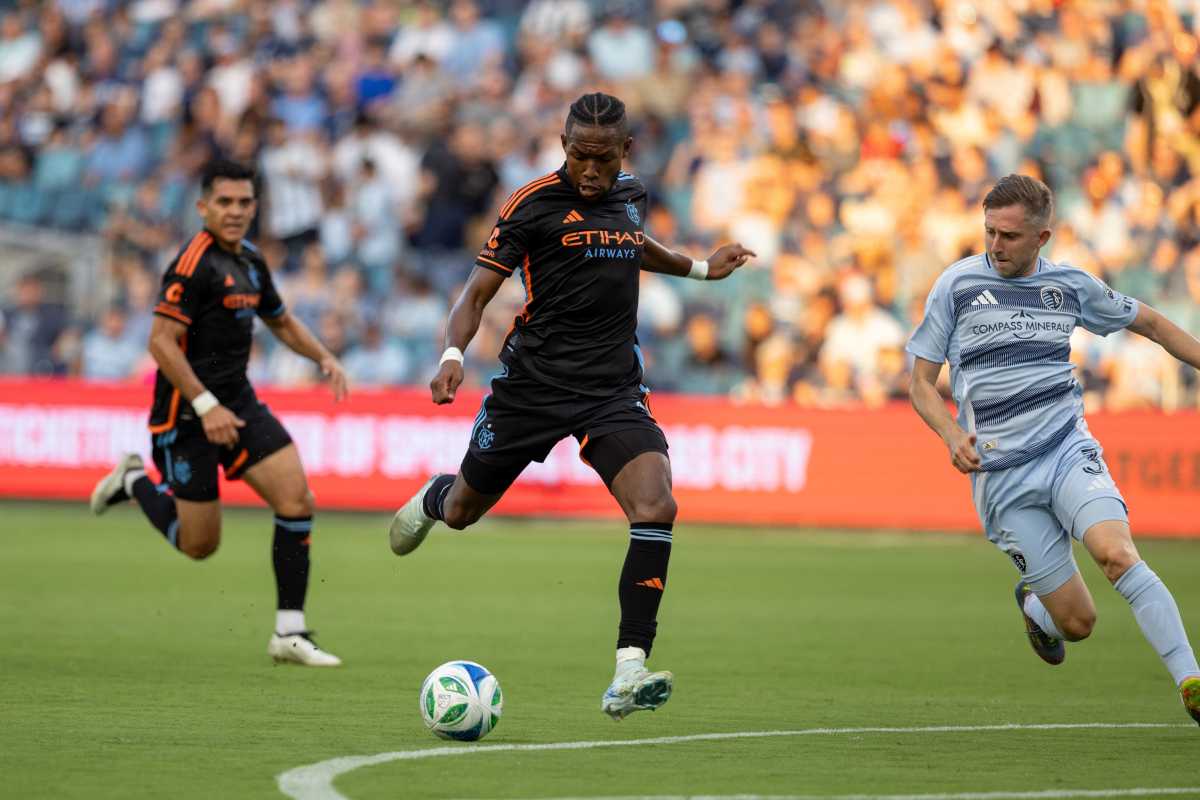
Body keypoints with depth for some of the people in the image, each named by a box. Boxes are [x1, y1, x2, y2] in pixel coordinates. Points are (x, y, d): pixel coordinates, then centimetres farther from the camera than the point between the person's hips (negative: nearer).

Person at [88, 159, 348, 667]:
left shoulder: (250, 263, 11)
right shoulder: (194, 264, -16)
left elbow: (282, 322, 28)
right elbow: (161, 342, -21)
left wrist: (324, 358, 11)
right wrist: (206, 406, -27)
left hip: (237, 403, 8)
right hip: (187, 414, -8)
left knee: (297, 500, -9)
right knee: (199, 544, -1)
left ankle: (290, 633, -3)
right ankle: (135, 483, 28)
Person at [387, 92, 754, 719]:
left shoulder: (630, 194, 9)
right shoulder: (534, 203, -9)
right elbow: (479, 291, -10)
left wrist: (699, 267, 37)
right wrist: (453, 354, -26)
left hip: (614, 386, 3)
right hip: (533, 382, -3)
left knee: (655, 509, -22)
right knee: (461, 512, 14)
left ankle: (628, 675, -23)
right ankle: (429, 501, 56)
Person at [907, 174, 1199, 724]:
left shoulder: (1070, 285, 7)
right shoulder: (957, 285, 1)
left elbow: (1148, 322, 23)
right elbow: (920, 379, 4)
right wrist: (953, 435, -14)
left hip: (1068, 450, 1)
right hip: (1000, 476, -1)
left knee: (1116, 553, -30)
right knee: (1077, 622, -5)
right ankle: (1033, 602, 33)